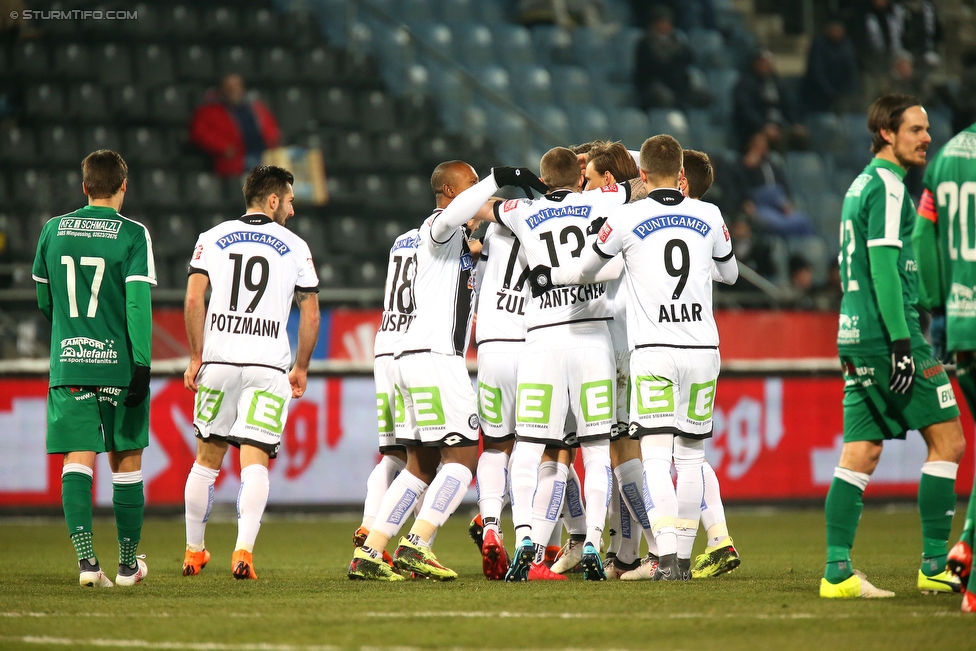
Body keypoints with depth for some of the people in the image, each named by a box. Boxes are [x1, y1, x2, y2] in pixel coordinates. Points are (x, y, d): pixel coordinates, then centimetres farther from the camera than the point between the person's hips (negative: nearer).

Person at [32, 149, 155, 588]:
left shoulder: (53, 231, 6)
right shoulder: (133, 235, -5)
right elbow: (138, 303, -13)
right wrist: (142, 364, -11)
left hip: (67, 365, 2)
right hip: (119, 366, -2)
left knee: (77, 462, -1)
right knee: (126, 463, 10)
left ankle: (86, 559, -17)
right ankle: (128, 563, 18)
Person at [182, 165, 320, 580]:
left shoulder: (212, 239, 8)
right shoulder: (295, 247, 6)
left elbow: (194, 299, -1)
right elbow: (310, 315, 7)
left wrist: (196, 357, 6)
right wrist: (301, 368, 18)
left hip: (218, 360, 2)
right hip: (268, 365, -2)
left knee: (207, 460, 14)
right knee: (255, 461, -5)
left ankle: (193, 551, 23)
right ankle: (244, 550, -21)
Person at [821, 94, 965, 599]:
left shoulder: (860, 186, 20)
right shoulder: (887, 186, -9)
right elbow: (884, 268, -17)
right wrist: (902, 343, -20)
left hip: (855, 333, 9)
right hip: (886, 331, -9)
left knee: (859, 455, 4)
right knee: (947, 441, -2)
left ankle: (837, 572, -2)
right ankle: (935, 565, -2)